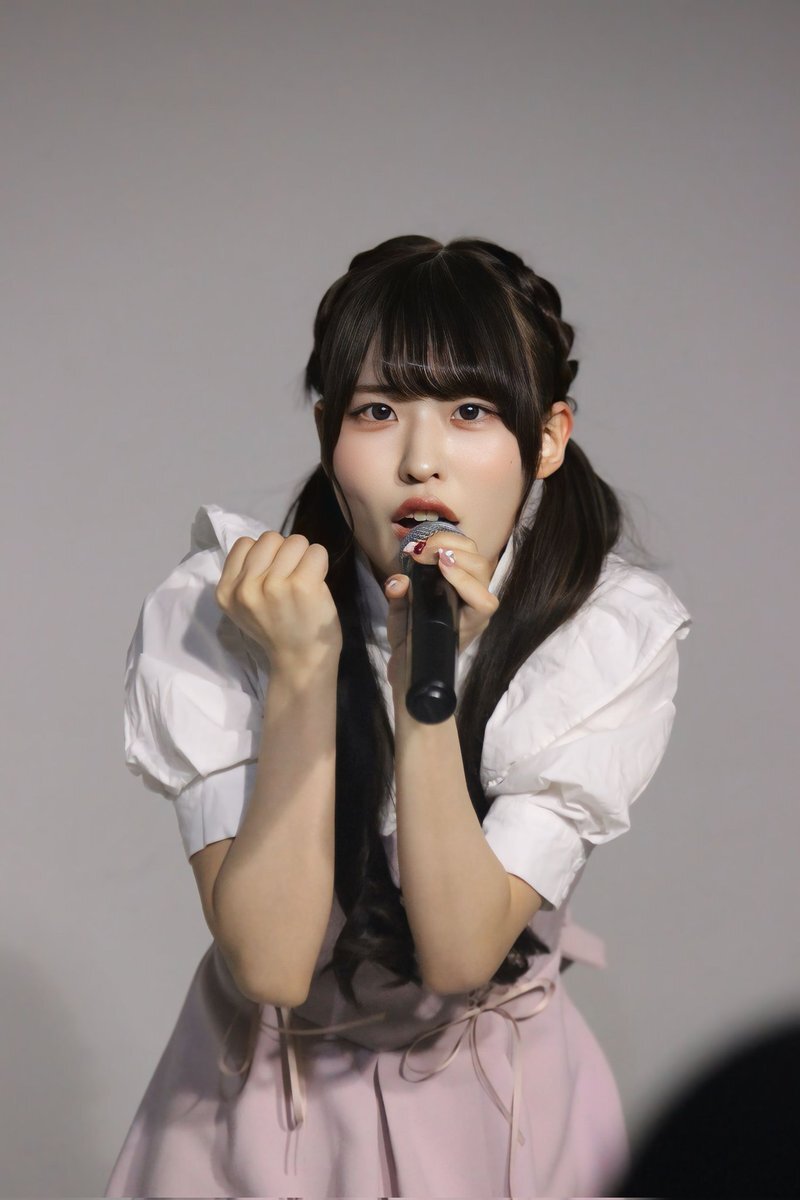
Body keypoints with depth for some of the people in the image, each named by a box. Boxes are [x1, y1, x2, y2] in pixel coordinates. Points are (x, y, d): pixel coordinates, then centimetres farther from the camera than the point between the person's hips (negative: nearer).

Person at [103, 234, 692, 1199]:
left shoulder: (616, 632, -18)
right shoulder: (208, 615, -19)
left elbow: (460, 953, -23)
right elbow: (270, 964, -24)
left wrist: (424, 678, -33)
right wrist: (300, 670, -31)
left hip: (500, 1099, 1)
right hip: (267, 1094, 0)